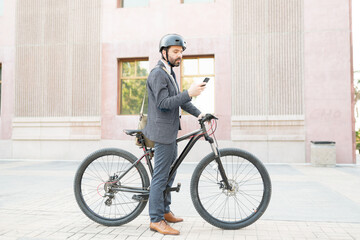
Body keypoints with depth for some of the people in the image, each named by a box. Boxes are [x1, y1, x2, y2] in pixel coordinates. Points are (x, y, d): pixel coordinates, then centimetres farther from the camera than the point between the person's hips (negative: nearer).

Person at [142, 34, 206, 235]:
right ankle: (156, 220, 5)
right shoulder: (157, 74, -14)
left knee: (169, 173, 17)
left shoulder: (170, 73, 18)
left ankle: (165, 211, 30)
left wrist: (198, 113, 12)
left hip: (171, 131, 10)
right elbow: (163, 103, -23)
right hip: (163, 130, -10)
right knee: (161, 176, -5)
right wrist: (189, 93, -29)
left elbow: (180, 99, 20)